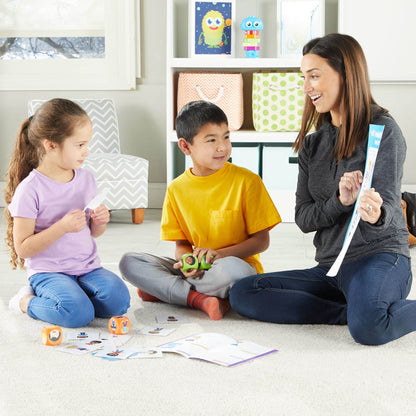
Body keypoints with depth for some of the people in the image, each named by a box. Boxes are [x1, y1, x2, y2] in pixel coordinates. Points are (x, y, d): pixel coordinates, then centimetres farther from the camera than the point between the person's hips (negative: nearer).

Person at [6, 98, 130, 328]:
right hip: (48, 271, -5)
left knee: (118, 301, -20)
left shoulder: (86, 178, 6)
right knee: (79, 314, -28)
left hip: (87, 266, 5)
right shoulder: (31, 189, -13)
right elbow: (23, 248, -14)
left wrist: (100, 222, -6)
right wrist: (62, 227, -24)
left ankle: (70, 295, 6)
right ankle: (26, 301, 0)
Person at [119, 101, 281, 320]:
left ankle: (162, 288, -18)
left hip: (239, 264, -4)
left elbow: (261, 240, -5)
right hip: (196, 268, 4)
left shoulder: (246, 181, -6)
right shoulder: (177, 189, 4)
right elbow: (181, 243, 8)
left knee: (232, 268, -40)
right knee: (129, 262, -12)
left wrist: (218, 254, -19)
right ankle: (199, 299, -23)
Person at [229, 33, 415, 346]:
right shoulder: (312, 144, 13)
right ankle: (356, 310, -12)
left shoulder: (382, 129, -5)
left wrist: (375, 214, -39)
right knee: (242, 293, -12)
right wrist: (340, 202, -16)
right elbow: (303, 218, 6)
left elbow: (388, 208, -13)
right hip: (330, 267, 7)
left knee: (368, 327, -39)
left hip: (380, 256, -7)